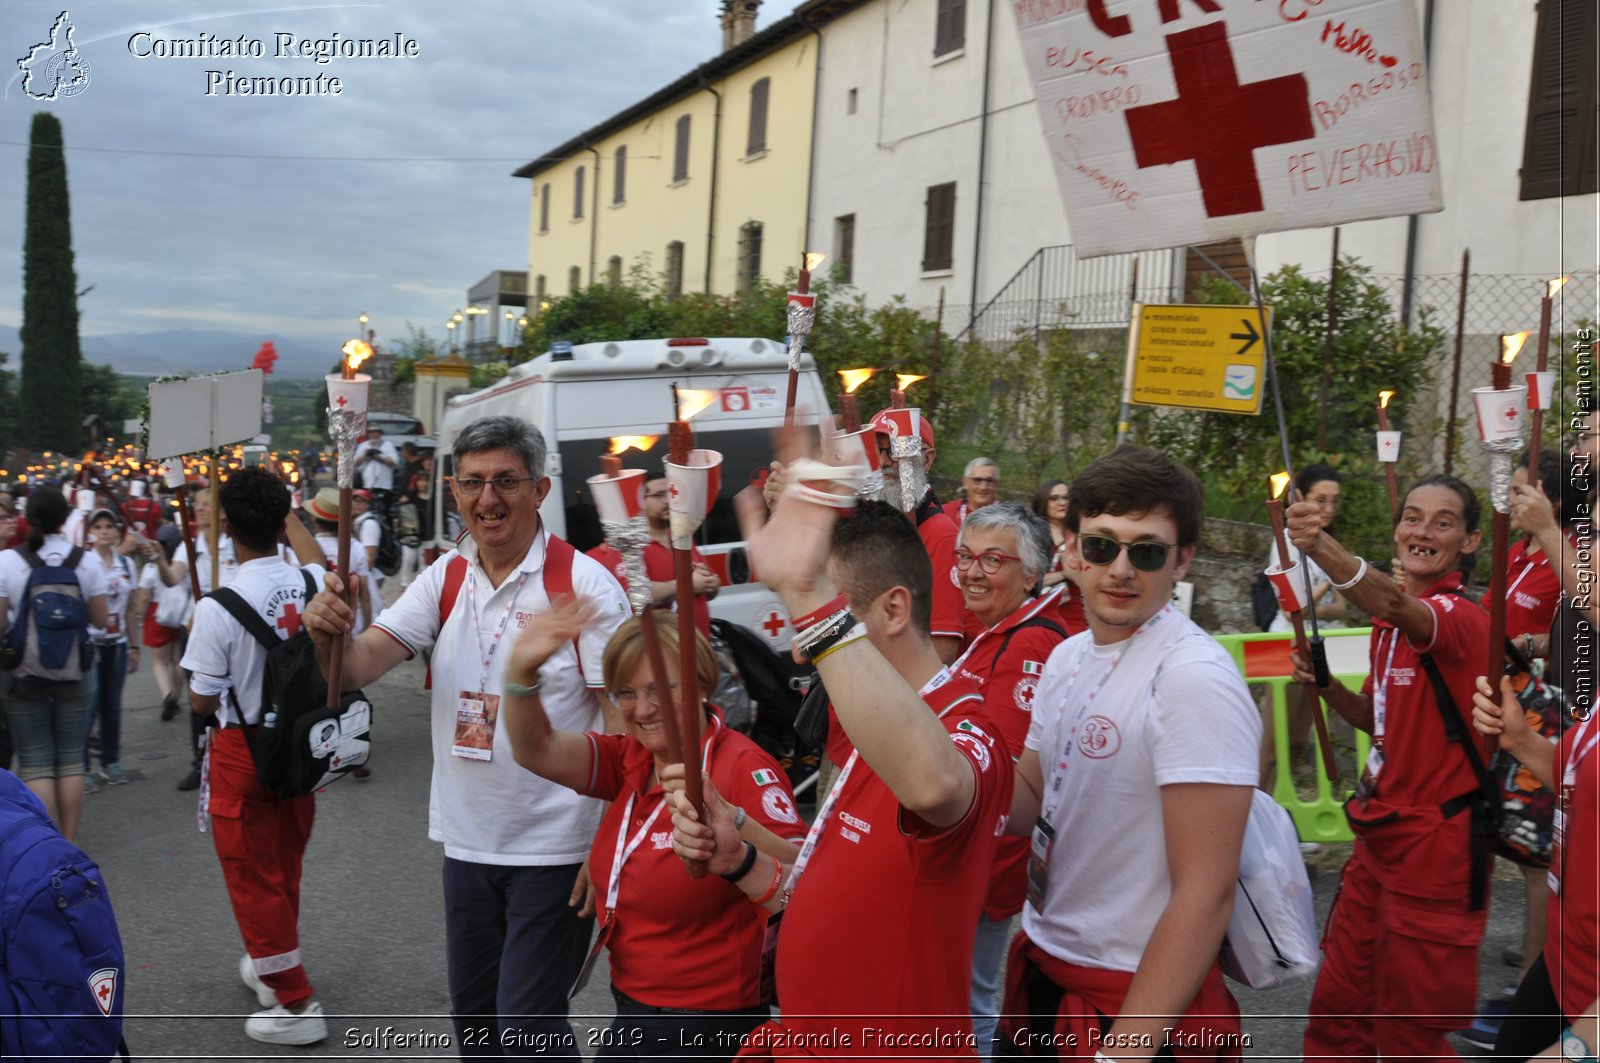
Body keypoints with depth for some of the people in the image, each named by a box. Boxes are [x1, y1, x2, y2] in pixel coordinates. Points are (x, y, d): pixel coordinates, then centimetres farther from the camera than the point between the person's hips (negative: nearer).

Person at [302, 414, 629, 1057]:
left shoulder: (584, 583, -14)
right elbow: (356, 669, -6)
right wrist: (327, 635, -29)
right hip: (466, 839, 6)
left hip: (555, 846, -6)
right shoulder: (445, 578, 2)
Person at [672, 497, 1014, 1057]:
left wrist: (808, 594, -53)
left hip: (889, 1051, -8)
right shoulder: (870, 737, 7)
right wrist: (737, 861, -3)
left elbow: (932, 783, -51)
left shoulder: (963, 733, -24)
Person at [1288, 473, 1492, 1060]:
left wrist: (1324, 549, -60)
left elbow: (1396, 605, -42)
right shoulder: (1390, 622, 7)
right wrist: (1327, 686, -1)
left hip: (1437, 843, -8)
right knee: (1336, 1012, 16)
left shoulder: (1463, 617, -18)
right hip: (1380, 834, 8)